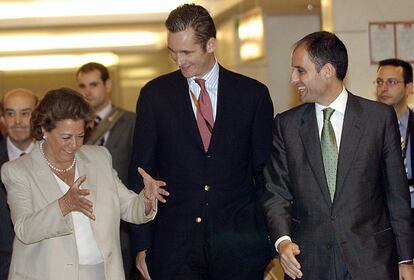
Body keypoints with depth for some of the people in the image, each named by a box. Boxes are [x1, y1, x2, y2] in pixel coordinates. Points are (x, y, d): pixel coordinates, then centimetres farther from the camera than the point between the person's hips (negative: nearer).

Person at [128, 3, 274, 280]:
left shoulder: (253, 94, 4)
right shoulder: (155, 94, 4)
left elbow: (265, 171, 7)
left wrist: (272, 241, 3)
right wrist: (142, 246, -1)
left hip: (239, 244, 0)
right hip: (174, 244, 0)